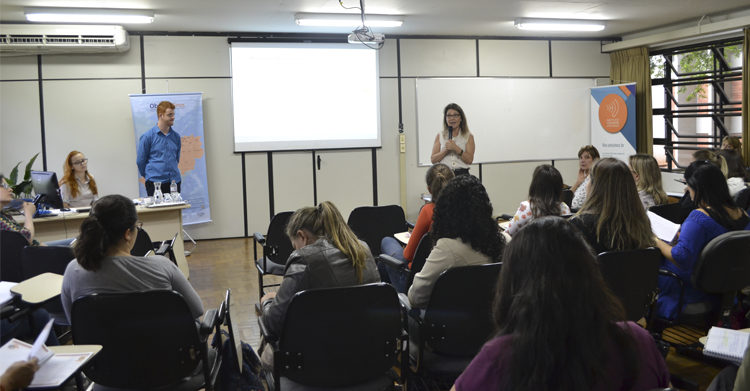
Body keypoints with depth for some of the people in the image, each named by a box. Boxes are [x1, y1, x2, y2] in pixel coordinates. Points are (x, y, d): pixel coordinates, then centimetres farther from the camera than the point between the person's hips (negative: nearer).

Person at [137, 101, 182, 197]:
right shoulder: (147, 136, -4)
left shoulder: (176, 136, 9)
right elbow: (141, 161, 2)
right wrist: (149, 176, 11)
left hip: (174, 182, 4)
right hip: (155, 183, -4)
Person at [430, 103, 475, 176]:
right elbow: (433, 160, 5)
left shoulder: (468, 136, 10)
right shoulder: (440, 136, 13)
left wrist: (456, 148, -12)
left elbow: (470, 160, -1)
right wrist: (446, 150, -9)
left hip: (462, 174, 0)